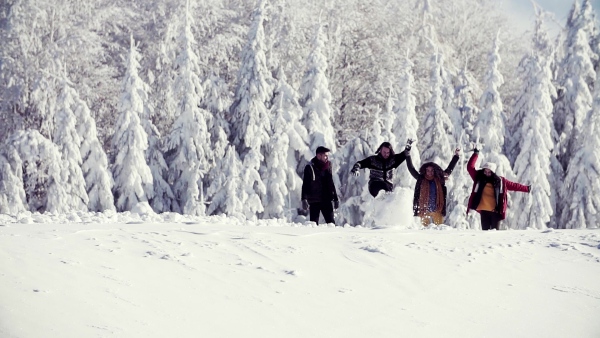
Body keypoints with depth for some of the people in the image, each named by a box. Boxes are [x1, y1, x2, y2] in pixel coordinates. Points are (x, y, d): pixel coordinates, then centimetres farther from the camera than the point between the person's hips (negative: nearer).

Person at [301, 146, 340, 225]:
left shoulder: (328, 167, 10)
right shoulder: (310, 167, -6)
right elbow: (305, 185, -10)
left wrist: (335, 198, 19)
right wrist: (304, 199, -20)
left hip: (326, 200, 4)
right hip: (314, 201, -4)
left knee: (331, 223, 2)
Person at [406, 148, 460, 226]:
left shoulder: (440, 180, 7)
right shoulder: (421, 180, 5)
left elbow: (449, 169, 15)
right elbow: (411, 169, 7)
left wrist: (456, 156, 16)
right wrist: (408, 156, 4)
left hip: (437, 210, 1)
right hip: (424, 210, -1)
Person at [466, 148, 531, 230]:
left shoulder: (500, 181, 8)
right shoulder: (478, 178, 8)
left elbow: (513, 185, 14)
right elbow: (470, 167, 5)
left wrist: (526, 188, 14)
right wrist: (475, 154, 1)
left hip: (495, 210, 0)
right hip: (484, 210, 0)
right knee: (485, 230, -1)